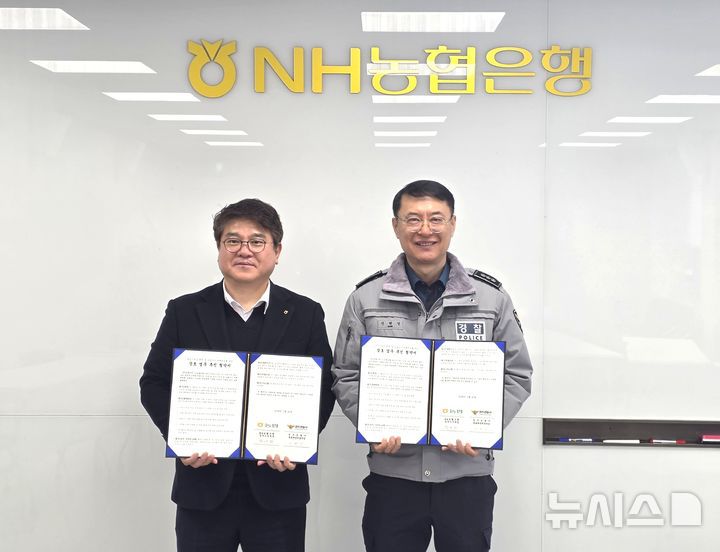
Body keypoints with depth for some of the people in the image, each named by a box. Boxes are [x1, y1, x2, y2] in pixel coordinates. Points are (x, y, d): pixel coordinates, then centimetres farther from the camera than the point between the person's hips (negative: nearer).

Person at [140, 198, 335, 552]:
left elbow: (323, 389, 2)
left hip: (277, 486, 0)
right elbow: (154, 383, 5)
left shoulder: (305, 314, 3)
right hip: (203, 485, 1)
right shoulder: (184, 312, 4)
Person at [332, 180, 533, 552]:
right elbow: (347, 377, 5)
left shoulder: (491, 296, 2)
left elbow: (516, 375, 5)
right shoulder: (366, 298, 2)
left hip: (468, 472, 0)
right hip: (392, 472, 0)